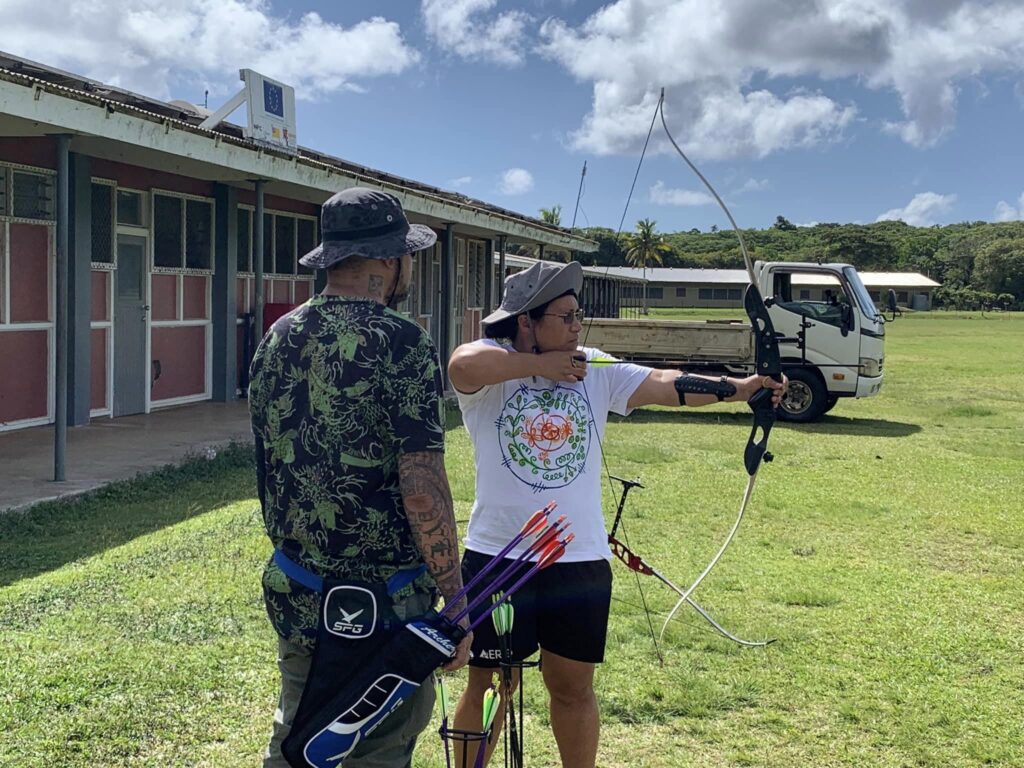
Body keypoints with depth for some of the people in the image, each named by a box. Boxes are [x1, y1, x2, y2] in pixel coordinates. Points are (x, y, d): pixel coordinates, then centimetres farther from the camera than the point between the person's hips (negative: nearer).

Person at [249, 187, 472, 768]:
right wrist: (455, 601, -13)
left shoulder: (278, 339, 4)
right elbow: (422, 487, -21)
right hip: (381, 607, -7)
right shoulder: (402, 343, -17)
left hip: (295, 596, 7)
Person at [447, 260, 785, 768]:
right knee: (488, 686, 10)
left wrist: (740, 388, -17)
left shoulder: (596, 370, 4)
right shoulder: (491, 365, -9)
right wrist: (540, 365, -21)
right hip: (497, 556, -3)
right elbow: (462, 366, -32)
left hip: (580, 559, 4)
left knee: (573, 686, 16)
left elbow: (666, 385, -4)